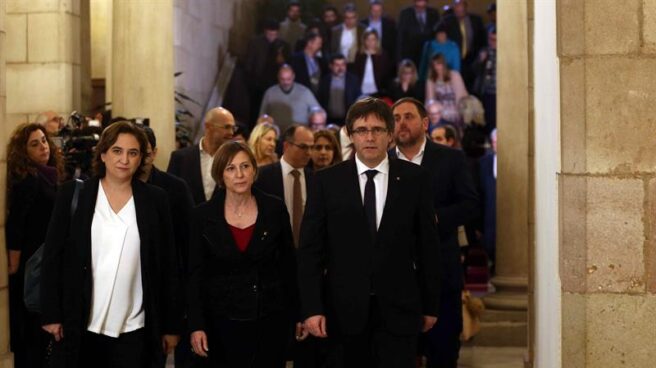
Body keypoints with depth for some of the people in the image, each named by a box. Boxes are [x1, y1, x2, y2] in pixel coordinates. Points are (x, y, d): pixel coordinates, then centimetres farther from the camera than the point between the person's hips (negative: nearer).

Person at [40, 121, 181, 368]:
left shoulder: (156, 200, 3)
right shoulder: (72, 194, 1)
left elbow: (168, 265, 5)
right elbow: (52, 256, 2)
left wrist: (171, 325, 4)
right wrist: (51, 314, -3)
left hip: (135, 330, 1)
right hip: (80, 327, 0)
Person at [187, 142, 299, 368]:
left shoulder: (275, 209, -4)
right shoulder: (204, 215, -5)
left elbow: (289, 264, 4)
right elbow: (196, 273, -2)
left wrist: (299, 313, 6)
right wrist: (196, 325, -8)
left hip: (271, 316, 0)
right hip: (223, 319, 0)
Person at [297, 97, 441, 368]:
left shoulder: (414, 178, 1)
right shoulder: (327, 181, 0)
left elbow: (427, 244, 4)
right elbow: (310, 248, -1)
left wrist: (430, 305, 6)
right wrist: (312, 307, -8)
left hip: (398, 307, 0)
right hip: (346, 308, 0)